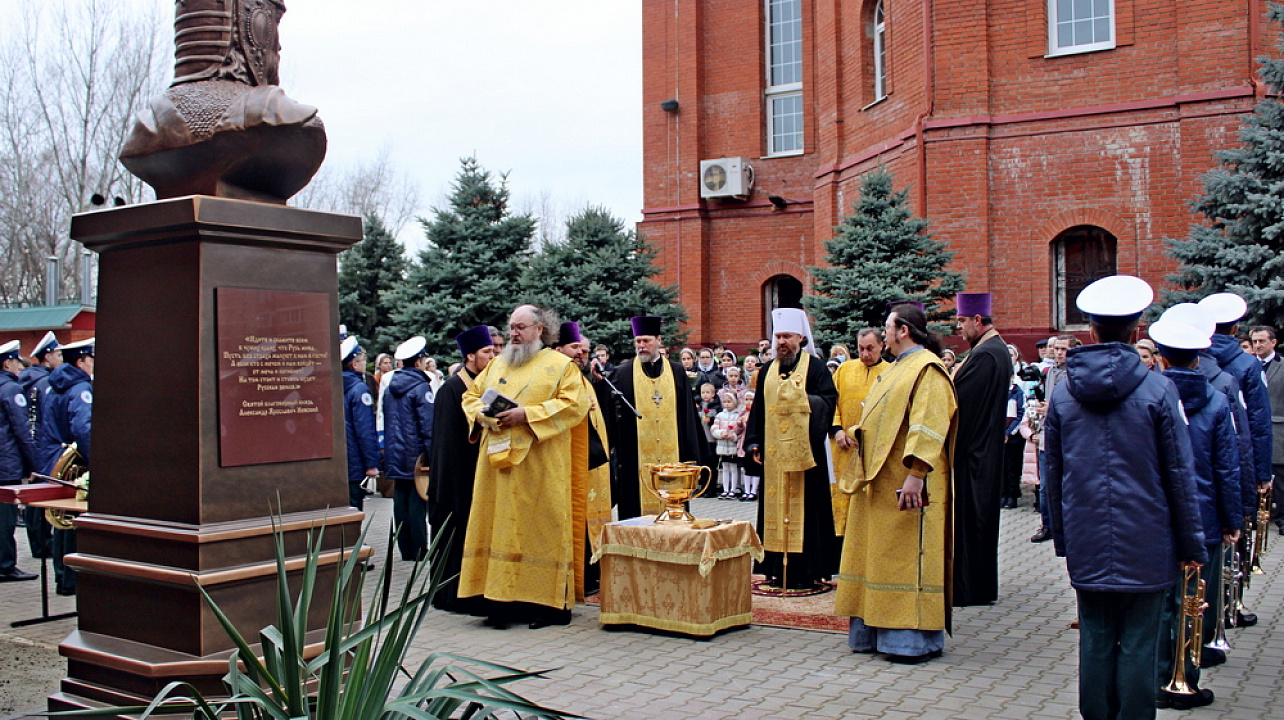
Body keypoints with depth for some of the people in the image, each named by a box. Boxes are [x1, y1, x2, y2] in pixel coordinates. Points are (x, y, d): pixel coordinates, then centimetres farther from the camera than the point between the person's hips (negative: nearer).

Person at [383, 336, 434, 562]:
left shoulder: (391, 387, 11)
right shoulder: (421, 387, -11)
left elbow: (385, 423, 16)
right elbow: (428, 426, -16)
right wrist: (433, 458, -14)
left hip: (395, 457, 7)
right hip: (416, 457, -7)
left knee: (400, 507, 9)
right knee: (417, 506, -3)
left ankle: (406, 553, 15)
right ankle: (419, 554, 0)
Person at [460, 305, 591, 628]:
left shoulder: (560, 365, 1)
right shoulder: (497, 364, 19)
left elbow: (574, 404, -11)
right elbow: (471, 394, 21)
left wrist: (526, 414, -17)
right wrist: (480, 414, -2)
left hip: (540, 465, -5)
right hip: (498, 460, 5)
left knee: (541, 526, -3)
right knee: (500, 526, 2)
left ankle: (549, 602, 4)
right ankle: (502, 600, 7)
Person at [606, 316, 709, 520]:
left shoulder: (676, 371, 9)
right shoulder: (623, 373, 3)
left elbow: (687, 414, 11)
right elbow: (611, 416, 3)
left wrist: (692, 455, 9)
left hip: (672, 455, 2)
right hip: (636, 460, -2)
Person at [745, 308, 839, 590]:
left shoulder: (815, 366, 1)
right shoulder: (767, 371, 15)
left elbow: (828, 400, -6)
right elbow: (758, 408, 15)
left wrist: (803, 397, -20)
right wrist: (754, 442, 8)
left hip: (803, 451, -4)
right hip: (773, 453, 5)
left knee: (803, 506, -3)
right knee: (775, 506, 4)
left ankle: (806, 570, 2)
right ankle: (778, 569, 10)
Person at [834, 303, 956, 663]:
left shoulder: (927, 368, -13)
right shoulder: (897, 368, 18)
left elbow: (929, 425, -22)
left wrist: (915, 474, -28)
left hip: (904, 484, -10)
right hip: (879, 483, 10)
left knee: (907, 554, -5)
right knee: (878, 553, 12)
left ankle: (915, 638, 3)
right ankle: (878, 632, 19)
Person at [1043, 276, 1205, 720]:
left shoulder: (1063, 391, 1)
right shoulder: (1157, 389, -9)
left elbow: (1052, 474, 7)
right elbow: (1179, 474, -5)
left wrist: (1061, 536, 16)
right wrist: (1191, 543, 4)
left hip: (1086, 545, 3)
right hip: (1145, 546, -3)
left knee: (1095, 641, 11)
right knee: (1138, 645, 4)